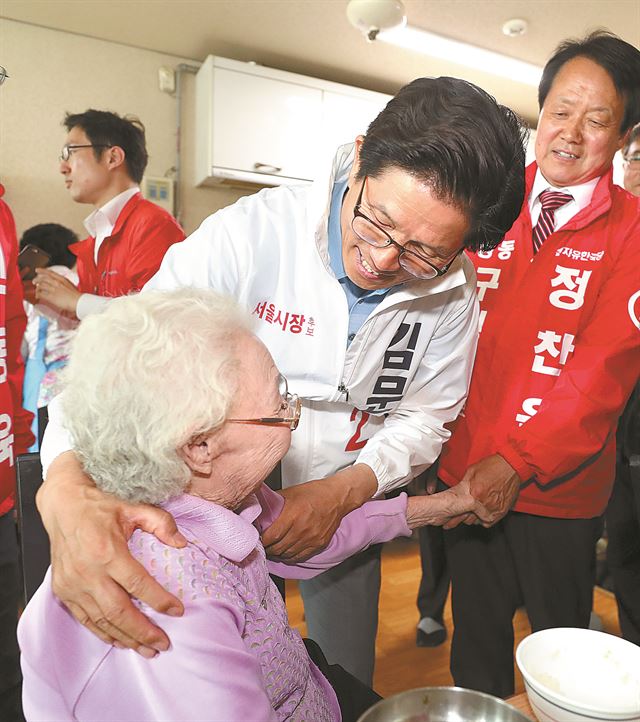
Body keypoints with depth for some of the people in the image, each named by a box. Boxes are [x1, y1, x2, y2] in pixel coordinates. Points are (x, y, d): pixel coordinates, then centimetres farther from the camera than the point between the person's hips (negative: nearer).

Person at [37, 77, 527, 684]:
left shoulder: (452, 291, -14)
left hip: (345, 515, 3)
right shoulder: (252, 232, -26)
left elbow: (425, 417, -5)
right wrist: (67, 492, -46)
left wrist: (344, 491, -23)